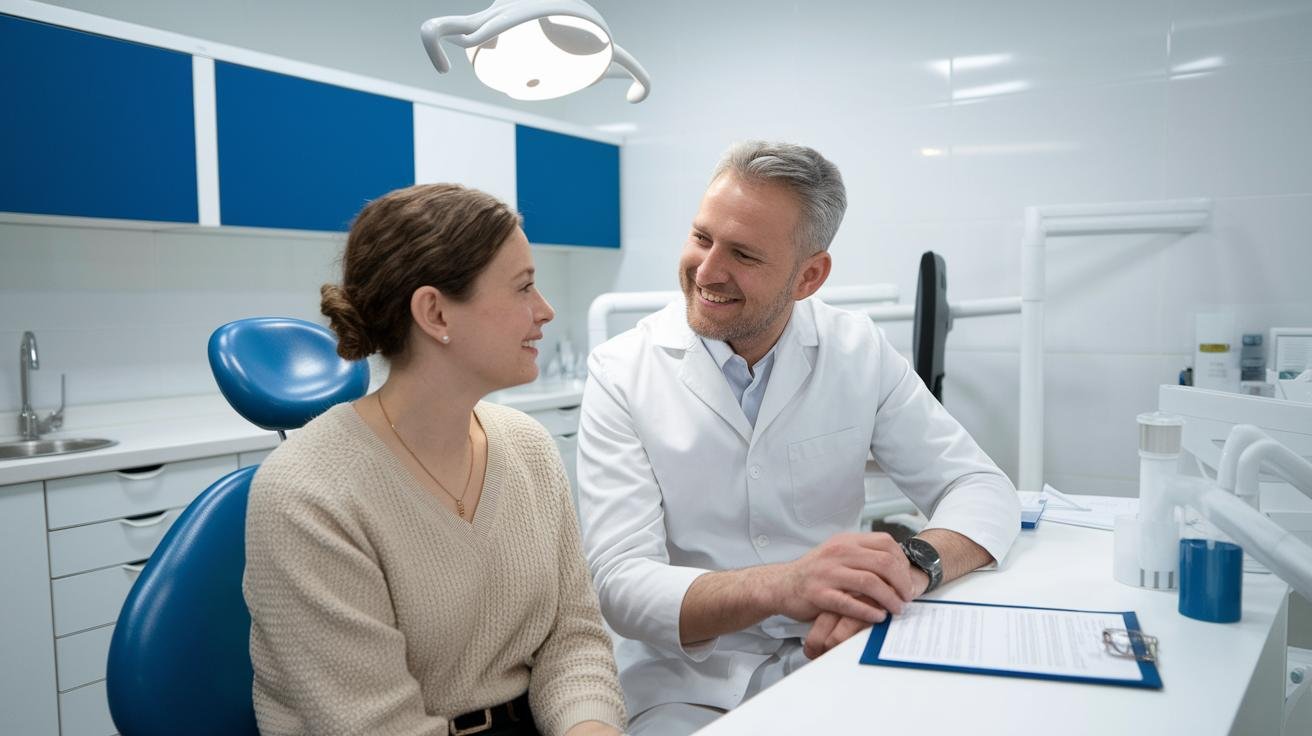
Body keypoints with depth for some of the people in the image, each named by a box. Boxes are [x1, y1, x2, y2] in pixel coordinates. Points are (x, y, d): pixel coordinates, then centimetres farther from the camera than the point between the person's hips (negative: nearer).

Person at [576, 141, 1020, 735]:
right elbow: (621, 582, -17)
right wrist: (779, 586, -35)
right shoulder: (622, 373, -11)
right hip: (687, 686, -2)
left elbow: (983, 489, -3)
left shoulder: (859, 353, -3)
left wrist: (908, 568, -24)